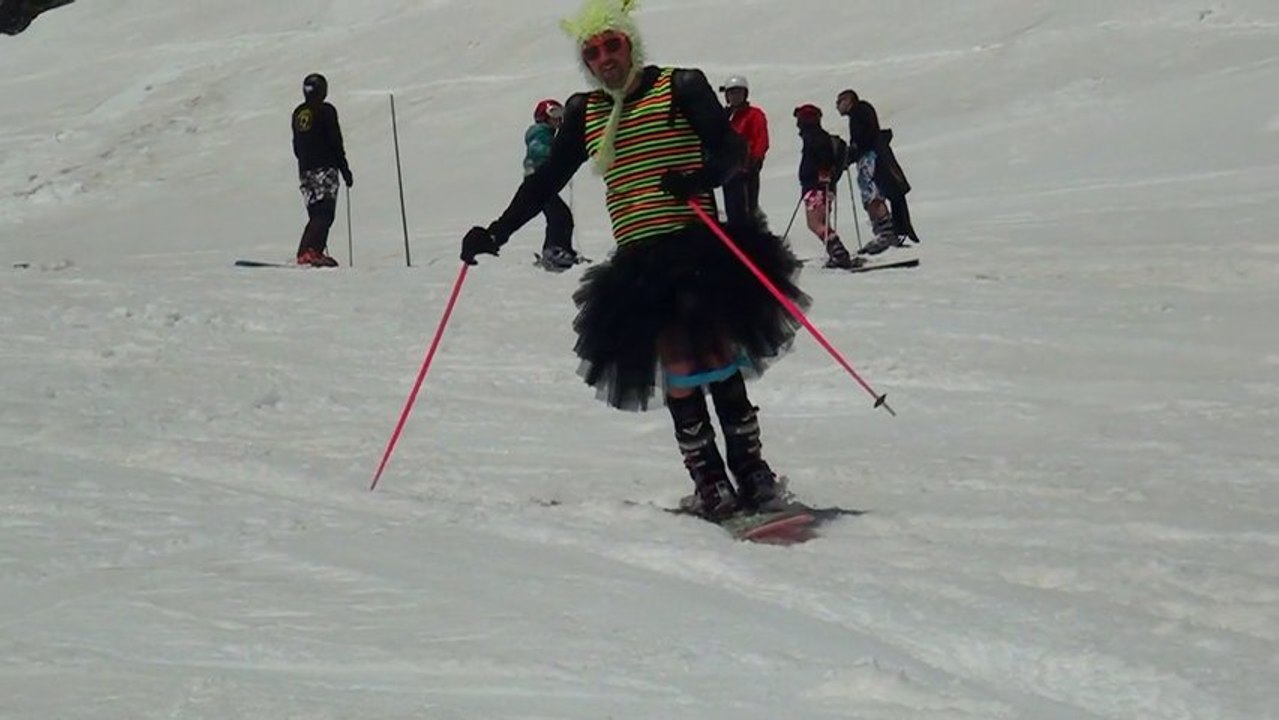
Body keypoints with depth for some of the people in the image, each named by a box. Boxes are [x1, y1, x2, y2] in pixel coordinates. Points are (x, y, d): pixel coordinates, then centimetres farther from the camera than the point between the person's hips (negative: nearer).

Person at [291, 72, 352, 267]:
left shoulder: (297, 113, 13)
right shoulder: (326, 111, -6)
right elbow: (335, 143, -8)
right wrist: (345, 170, -3)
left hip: (305, 170, 7)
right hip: (325, 168, -7)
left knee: (317, 214, 11)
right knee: (324, 213, -12)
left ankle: (308, 252, 1)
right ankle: (311, 251, -27)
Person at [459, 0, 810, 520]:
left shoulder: (679, 87, 2)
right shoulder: (584, 113, 15)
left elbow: (731, 149, -5)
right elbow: (546, 181, 21)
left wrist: (700, 179, -26)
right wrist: (497, 233, 13)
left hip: (697, 246, -3)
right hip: (638, 263, 3)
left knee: (717, 359, -9)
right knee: (677, 370, -3)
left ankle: (751, 472, -2)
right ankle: (709, 483, 2)